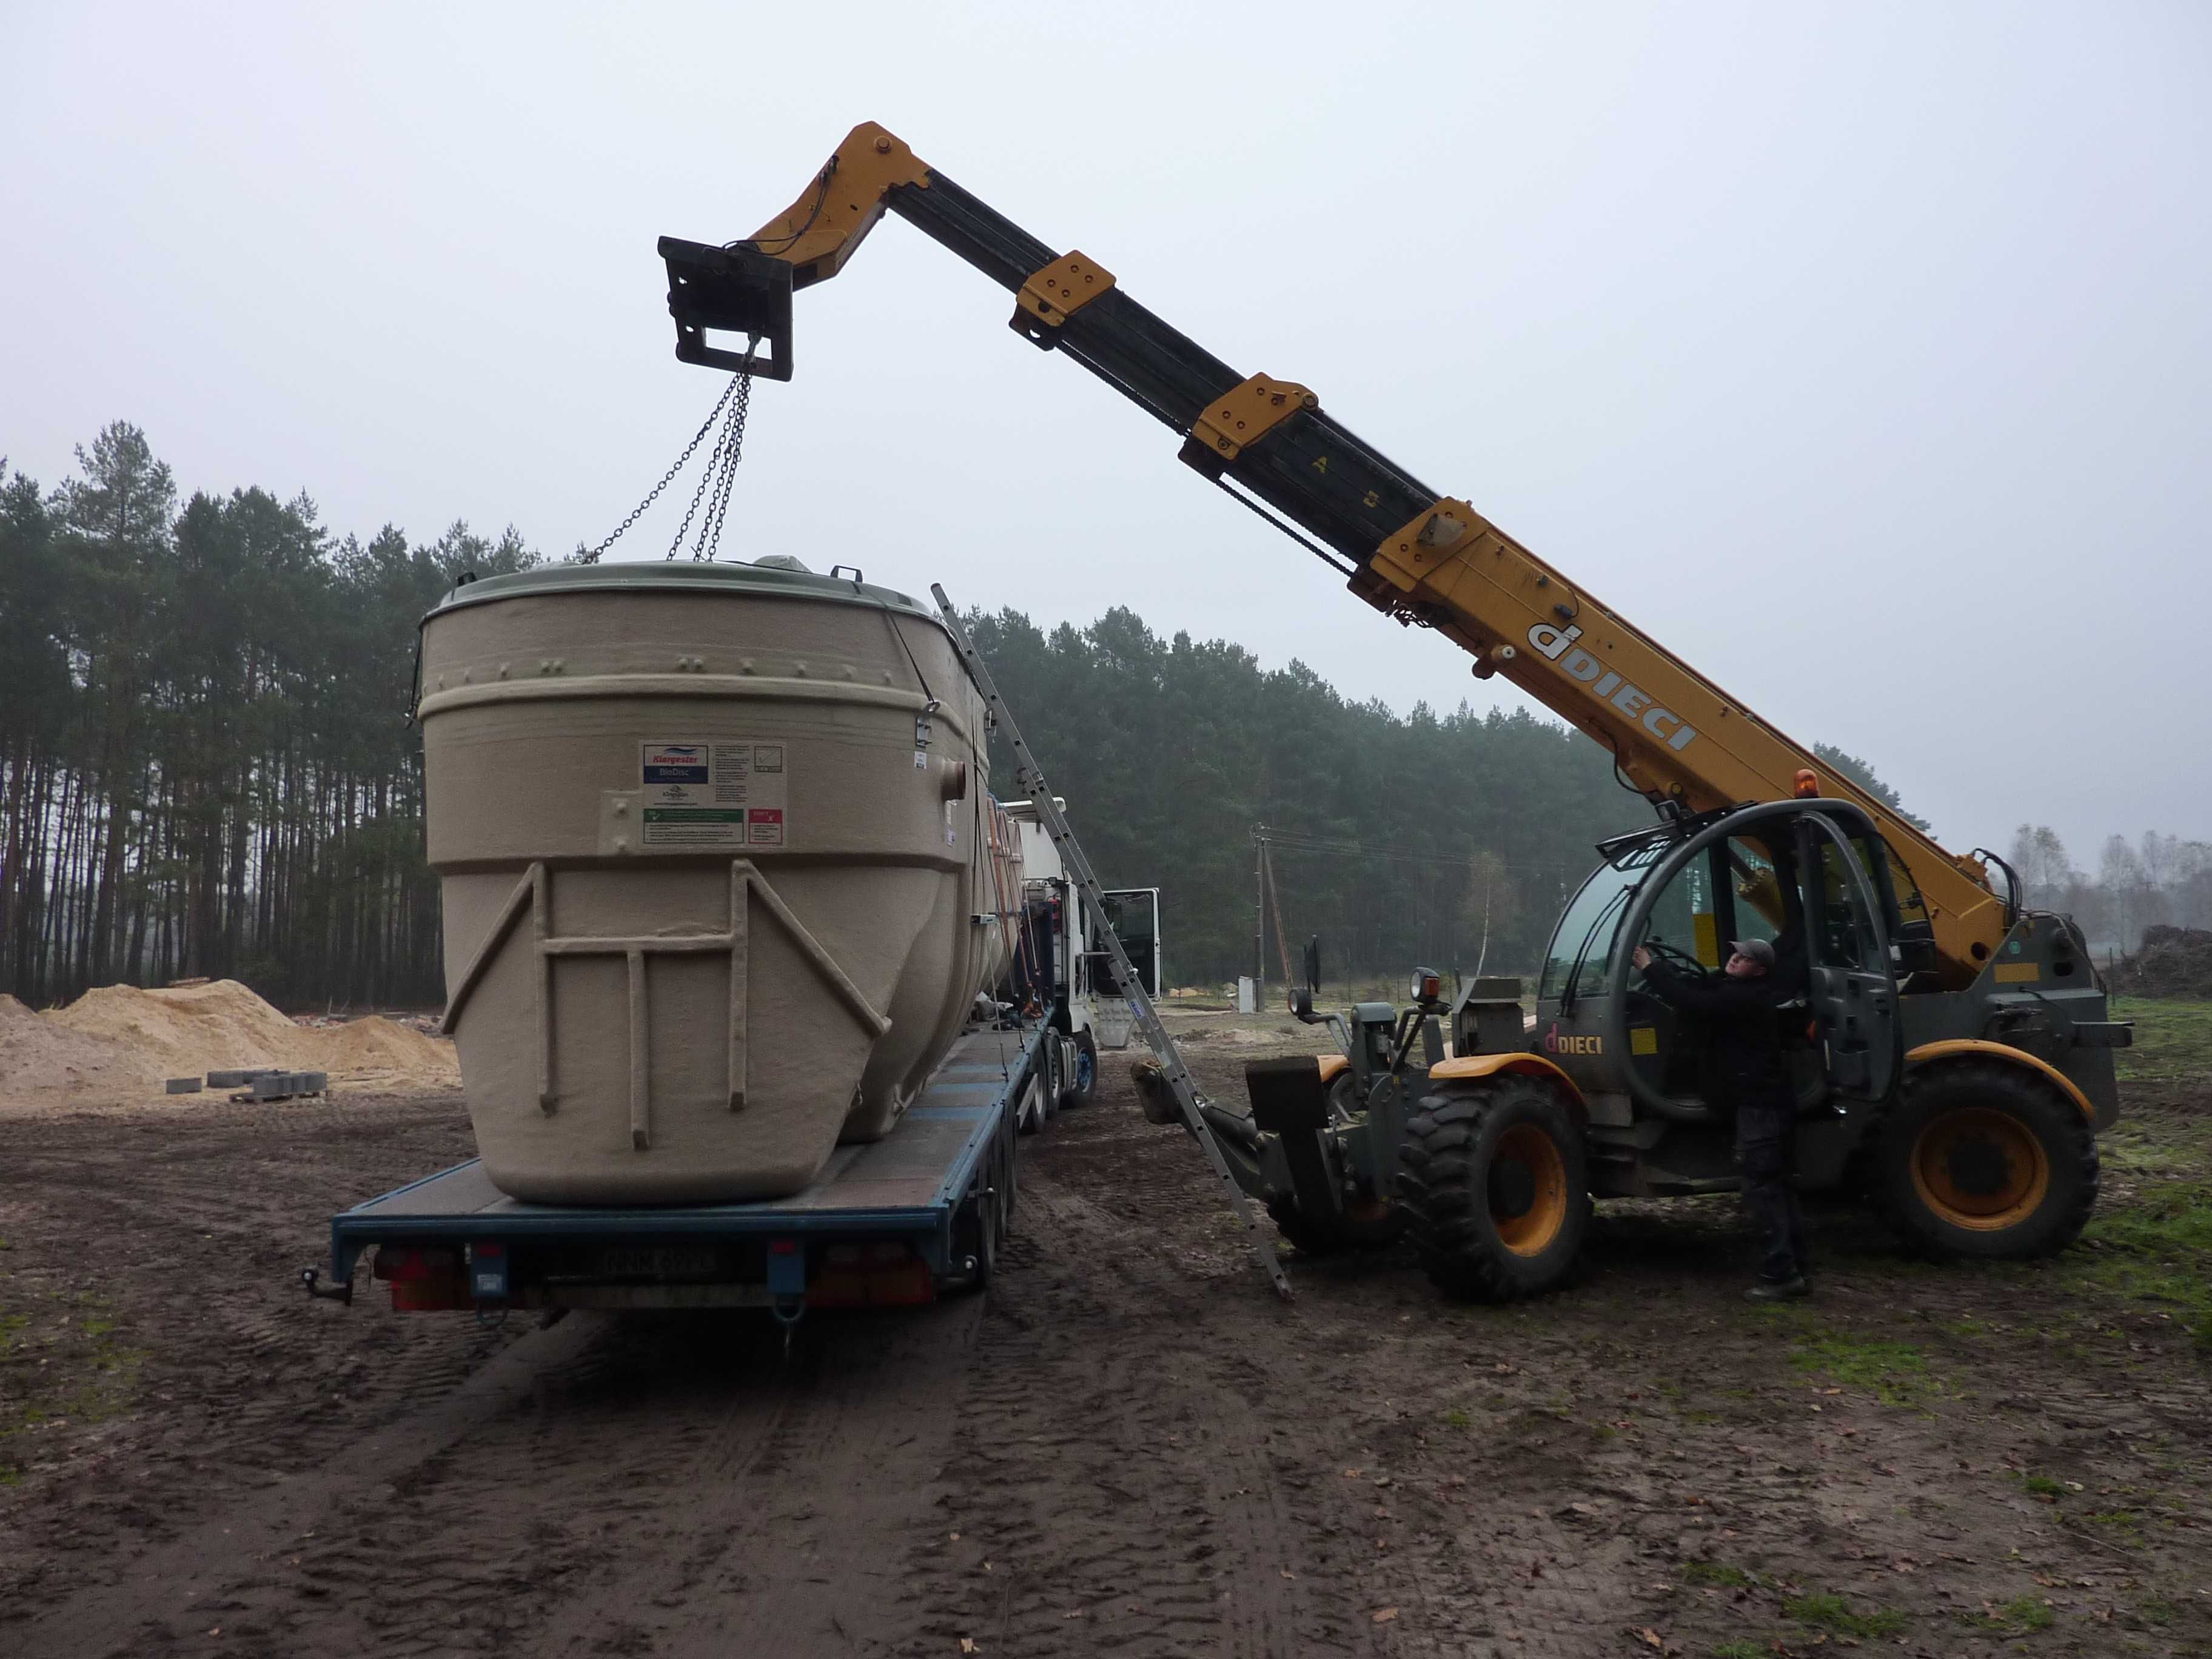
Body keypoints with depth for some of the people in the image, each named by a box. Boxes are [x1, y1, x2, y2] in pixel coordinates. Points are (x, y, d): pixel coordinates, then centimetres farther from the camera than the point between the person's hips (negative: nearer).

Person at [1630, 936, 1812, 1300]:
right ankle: (1798, 1270, 18)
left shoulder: (1746, 999, -18)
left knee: (1762, 1189, -8)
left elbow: (1694, 1001, -26)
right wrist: (1657, 963, 6)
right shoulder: (1738, 993, 15)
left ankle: (1780, 1275, -7)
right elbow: (1698, 989, 13)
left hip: (1759, 1104, -11)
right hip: (1768, 1102, 11)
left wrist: (1650, 968, -20)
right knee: (1777, 1187, 14)